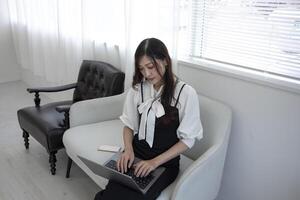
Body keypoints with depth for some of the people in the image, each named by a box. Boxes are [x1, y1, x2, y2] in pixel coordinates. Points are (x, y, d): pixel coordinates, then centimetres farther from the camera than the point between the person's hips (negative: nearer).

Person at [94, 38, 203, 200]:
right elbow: (129, 124, 11)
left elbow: (187, 139, -6)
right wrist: (128, 149, -9)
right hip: (135, 156, 3)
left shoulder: (186, 93, -11)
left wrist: (155, 162, -15)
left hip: (165, 163, -2)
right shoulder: (137, 88, 2)